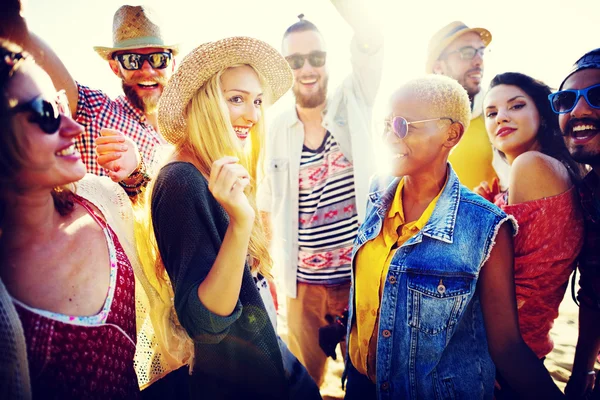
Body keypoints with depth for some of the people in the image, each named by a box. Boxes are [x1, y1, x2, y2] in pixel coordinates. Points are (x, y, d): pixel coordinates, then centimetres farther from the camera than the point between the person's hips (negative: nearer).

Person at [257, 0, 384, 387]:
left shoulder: (352, 104, -3)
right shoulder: (275, 128, 1)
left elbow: (372, 41, -19)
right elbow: (266, 204, 8)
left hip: (362, 276, -1)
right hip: (303, 283, 2)